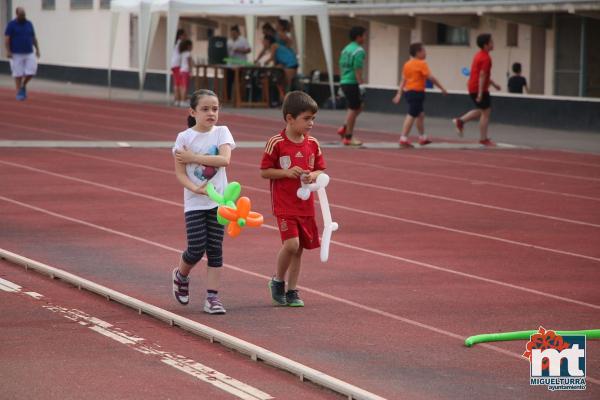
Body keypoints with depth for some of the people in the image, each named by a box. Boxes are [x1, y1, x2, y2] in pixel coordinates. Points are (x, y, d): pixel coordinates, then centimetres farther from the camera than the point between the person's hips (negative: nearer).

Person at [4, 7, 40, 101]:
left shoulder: (29, 24, 10)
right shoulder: (11, 25, -3)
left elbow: (34, 38, 15)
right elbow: (6, 38, -6)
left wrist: (37, 49, 9)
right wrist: (8, 51, -15)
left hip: (29, 53, 4)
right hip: (16, 54, -4)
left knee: (31, 72, -7)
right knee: (18, 74, -2)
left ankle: (23, 86, 18)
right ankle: (19, 93, 8)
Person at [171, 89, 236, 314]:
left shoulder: (221, 132, 1)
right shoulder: (184, 137, -3)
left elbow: (224, 159, -15)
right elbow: (179, 173, -5)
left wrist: (193, 157, -17)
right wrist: (195, 188, -21)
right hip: (195, 202, -2)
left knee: (215, 249, 1)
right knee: (196, 249, -7)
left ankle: (212, 297, 5)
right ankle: (181, 276, 25)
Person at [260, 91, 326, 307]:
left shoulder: (313, 144, 3)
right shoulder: (276, 143, -11)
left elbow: (320, 169, 13)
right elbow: (264, 172, -7)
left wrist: (313, 175, -10)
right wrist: (287, 172, -19)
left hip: (306, 205, 5)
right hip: (284, 205, -5)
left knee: (299, 248, 9)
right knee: (291, 243, -18)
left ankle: (292, 291, 22)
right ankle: (278, 280, 7)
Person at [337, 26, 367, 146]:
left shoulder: (346, 49, 16)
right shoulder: (358, 51, -13)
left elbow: (341, 67, 19)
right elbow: (358, 70, -19)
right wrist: (361, 85, -19)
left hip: (344, 82, 9)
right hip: (353, 83, -9)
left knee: (358, 107, 19)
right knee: (353, 109, -1)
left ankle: (344, 129, 13)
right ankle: (348, 137, 3)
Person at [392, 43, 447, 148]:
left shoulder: (407, 64, 11)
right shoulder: (421, 64, -12)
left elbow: (403, 80, 11)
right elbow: (430, 77, -16)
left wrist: (399, 94, 11)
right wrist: (442, 88, -9)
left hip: (408, 91, 9)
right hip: (417, 92, -9)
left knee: (420, 114, 20)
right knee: (411, 115, -8)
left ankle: (422, 137, 29)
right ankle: (403, 139, -10)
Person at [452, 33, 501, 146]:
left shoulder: (480, 55, 13)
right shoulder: (486, 58, -18)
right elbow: (482, 76, -23)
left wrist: (493, 83, 27)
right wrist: (480, 94, -24)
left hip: (473, 87, 10)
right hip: (479, 89, -10)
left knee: (482, 110, 22)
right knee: (485, 112, 0)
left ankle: (460, 121, 14)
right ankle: (483, 139, 5)